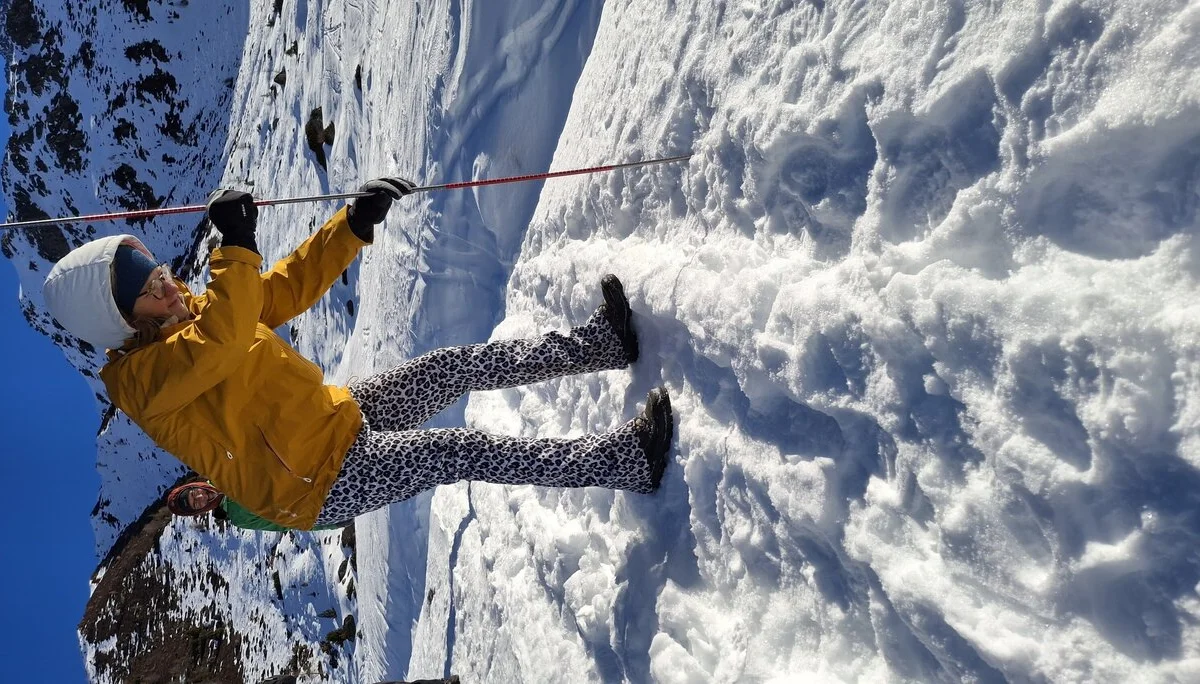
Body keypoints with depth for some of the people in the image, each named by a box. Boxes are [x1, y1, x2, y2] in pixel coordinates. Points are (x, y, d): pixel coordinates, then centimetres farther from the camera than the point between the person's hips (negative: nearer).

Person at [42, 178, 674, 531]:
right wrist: (236, 244, -39)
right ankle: (627, 459, -24)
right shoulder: (140, 376, -17)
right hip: (322, 486, -9)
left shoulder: (187, 316, 9)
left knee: (465, 364, -4)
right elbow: (222, 339, -39)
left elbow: (288, 286, 8)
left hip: (342, 416, 9)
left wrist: (355, 224, 0)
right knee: (457, 453, -25)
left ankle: (605, 340, 1)